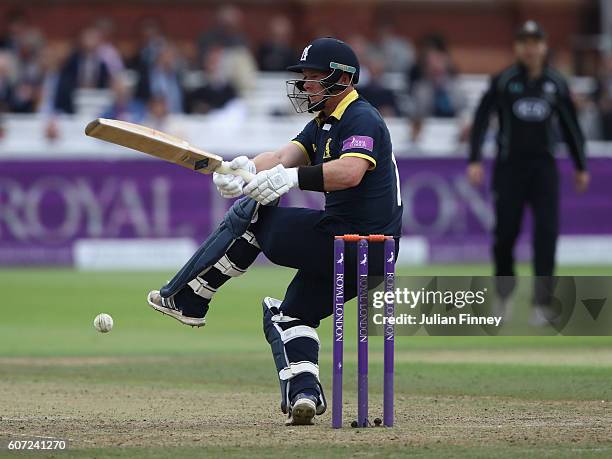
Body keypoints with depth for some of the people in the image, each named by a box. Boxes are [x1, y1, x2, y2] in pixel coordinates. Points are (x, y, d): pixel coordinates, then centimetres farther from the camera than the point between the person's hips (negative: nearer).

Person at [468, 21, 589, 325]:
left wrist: (580, 166, 17)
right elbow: (481, 118, -4)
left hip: (544, 166, 1)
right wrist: (474, 160, -13)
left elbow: (570, 126, 14)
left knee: (547, 231, -11)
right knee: (505, 232, 0)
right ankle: (504, 293, 24)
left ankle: (542, 302, -10)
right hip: (509, 166, -1)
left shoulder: (556, 84, 5)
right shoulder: (503, 81, -2)